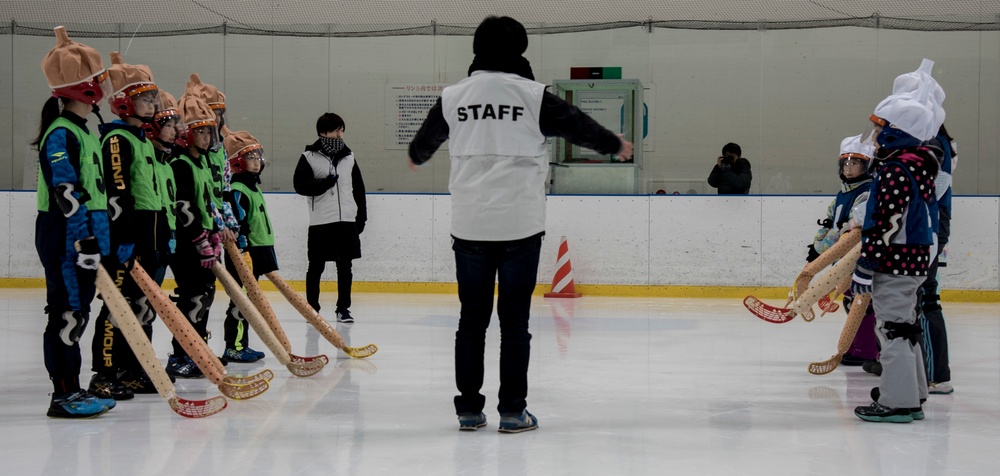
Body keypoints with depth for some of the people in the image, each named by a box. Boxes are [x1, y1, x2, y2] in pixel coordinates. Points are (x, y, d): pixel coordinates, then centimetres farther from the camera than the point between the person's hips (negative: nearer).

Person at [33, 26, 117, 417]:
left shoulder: (84, 131, 17)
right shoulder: (60, 133, -15)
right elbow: (65, 192, -21)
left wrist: (103, 238, 24)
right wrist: (85, 239, -24)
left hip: (86, 236, 10)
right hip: (64, 239, -10)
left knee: (78, 312, 12)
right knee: (67, 312, -7)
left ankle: (73, 390, 19)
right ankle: (64, 395, -3)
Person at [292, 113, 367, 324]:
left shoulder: (349, 157, 11)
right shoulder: (309, 157, -2)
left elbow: (359, 189, 14)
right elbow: (300, 186, -8)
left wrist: (361, 217, 10)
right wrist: (325, 183, -19)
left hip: (347, 220, 4)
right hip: (320, 221, -4)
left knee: (345, 266, 6)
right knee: (316, 266, 3)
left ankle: (343, 308, 14)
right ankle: (312, 308, 14)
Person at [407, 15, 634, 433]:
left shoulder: (453, 97, 4)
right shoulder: (533, 96, -5)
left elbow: (427, 137, 23)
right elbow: (579, 126, 7)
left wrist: (416, 157, 46)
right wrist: (616, 145, 27)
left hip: (469, 227, 3)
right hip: (520, 226, -3)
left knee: (471, 319, 11)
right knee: (514, 321, 4)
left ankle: (468, 409, 14)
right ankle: (512, 411, 7)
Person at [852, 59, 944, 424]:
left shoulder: (895, 170, -21)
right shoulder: (921, 162, 10)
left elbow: (886, 225, -23)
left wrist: (864, 266, -19)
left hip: (894, 263, -10)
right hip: (914, 259, 10)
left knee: (894, 328, -5)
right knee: (903, 325, 18)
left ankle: (897, 402, -1)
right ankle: (912, 394, 27)